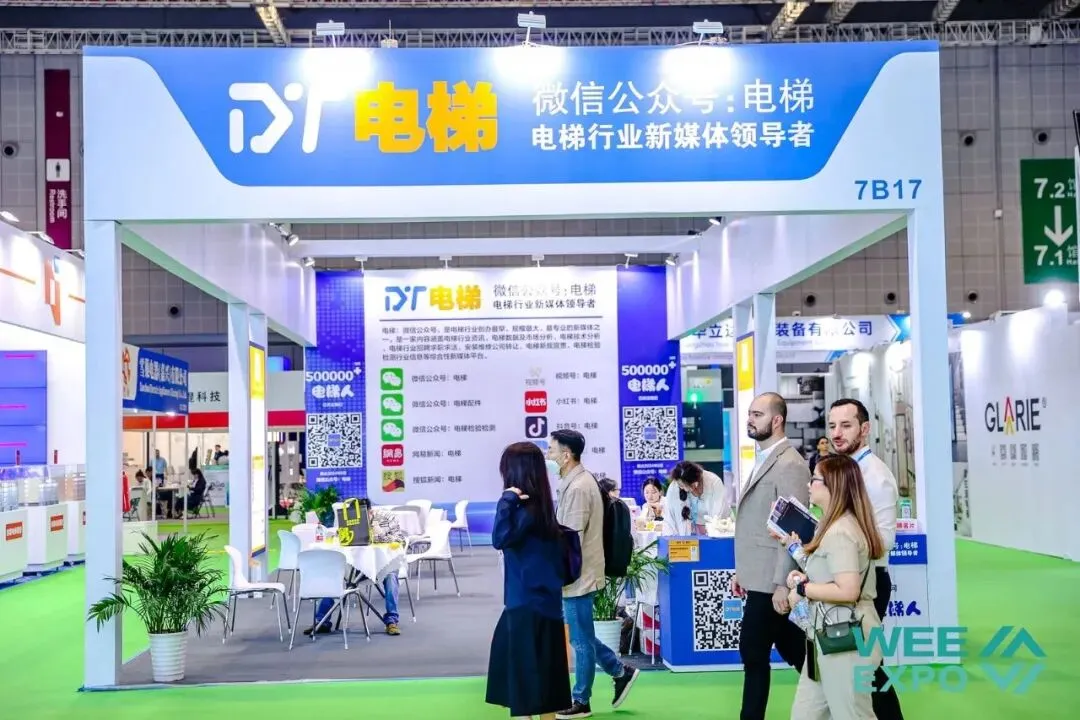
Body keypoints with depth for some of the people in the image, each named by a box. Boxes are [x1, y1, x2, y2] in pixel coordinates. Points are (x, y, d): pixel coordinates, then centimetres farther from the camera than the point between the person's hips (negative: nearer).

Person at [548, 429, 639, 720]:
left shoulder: (577, 488, -21)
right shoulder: (579, 481, 11)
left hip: (577, 576, -10)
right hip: (580, 573, 10)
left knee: (580, 640, 3)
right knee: (580, 637, 18)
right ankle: (621, 672, 26)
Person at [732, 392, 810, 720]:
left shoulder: (790, 464, -15)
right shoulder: (763, 461, 16)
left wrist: (782, 584, -23)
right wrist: (742, 571, 18)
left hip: (771, 582, -9)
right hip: (760, 578, 9)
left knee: (754, 654, -2)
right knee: (794, 653, 14)